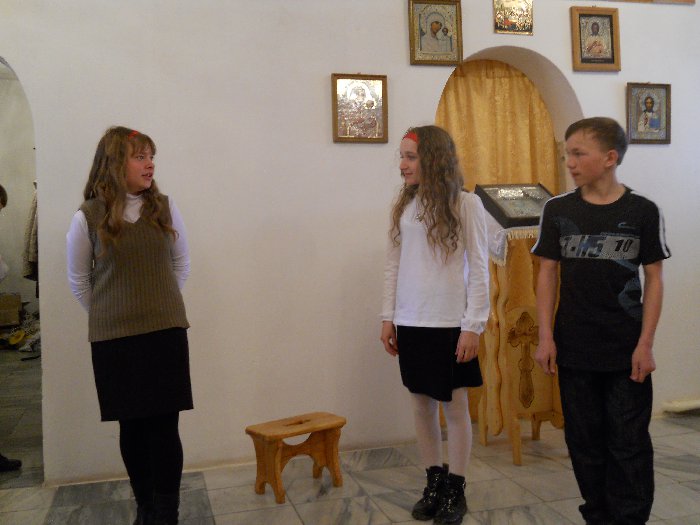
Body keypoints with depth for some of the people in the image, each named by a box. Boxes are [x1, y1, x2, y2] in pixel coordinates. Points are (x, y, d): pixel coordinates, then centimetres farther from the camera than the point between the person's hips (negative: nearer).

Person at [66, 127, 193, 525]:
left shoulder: (165, 208, 2)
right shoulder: (88, 217, -4)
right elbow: (78, 279, 7)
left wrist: (159, 305, 11)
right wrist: (107, 316, 11)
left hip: (166, 332, 1)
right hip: (114, 340, -1)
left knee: (165, 424, -1)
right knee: (132, 426, 8)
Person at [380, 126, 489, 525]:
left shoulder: (466, 204, -7)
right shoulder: (404, 206, 7)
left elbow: (479, 269, -8)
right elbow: (394, 265, 10)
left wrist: (474, 325, -11)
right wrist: (388, 317, 8)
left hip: (450, 324, -4)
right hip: (410, 323, 5)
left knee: (455, 406, 5)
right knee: (422, 404, 11)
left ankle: (456, 490, 20)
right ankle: (435, 482, 26)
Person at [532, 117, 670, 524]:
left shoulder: (643, 211, -4)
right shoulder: (557, 209, 1)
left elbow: (654, 280, -1)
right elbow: (548, 274, 3)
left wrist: (646, 344, -6)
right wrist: (546, 337, -2)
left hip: (627, 350, -2)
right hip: (573, 349, 2)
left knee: (629, 443, 4)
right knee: (585, 439, 11)